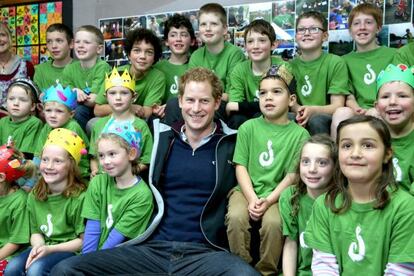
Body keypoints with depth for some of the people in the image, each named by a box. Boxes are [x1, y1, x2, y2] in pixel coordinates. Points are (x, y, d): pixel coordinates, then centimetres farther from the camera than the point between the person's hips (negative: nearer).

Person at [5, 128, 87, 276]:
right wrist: (37, 247, -12)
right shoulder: (34, 196, 4)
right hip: (44, 247, 6)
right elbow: (36, 231, 11)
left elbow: (84, 240, -11)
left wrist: (50, 249, -18)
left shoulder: (79, 197, -15)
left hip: (70, 250, -5)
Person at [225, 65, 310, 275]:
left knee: (273, 222, -28)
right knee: (236, 217, -26)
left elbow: (292, 175, -3)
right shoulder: (248, 127, 4)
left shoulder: (299, 134, 1)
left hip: (277, 193, -1)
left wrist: (269, 200, -15)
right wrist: (252, 199, -13)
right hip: (247, 190, 1)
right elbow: (241, 166, 1)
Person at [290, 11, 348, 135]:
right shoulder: (291, 65, 10)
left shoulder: (335, 63, -1)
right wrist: (298, 110, -20)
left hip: (326, 119, -2)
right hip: (301, 121, 2)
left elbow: (337, 106, -7)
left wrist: (313, 110, -26)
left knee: (316, 121, -34)